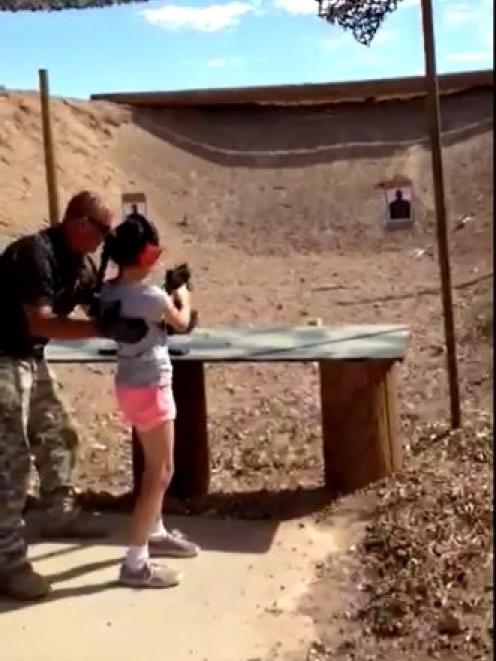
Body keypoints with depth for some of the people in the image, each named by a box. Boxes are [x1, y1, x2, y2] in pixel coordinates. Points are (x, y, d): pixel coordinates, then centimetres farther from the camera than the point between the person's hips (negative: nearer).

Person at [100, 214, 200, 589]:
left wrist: (166, 296, 13)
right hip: (150, 388, -9)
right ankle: (135, 563, 2)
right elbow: (182, 323, -2)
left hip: (132, 385, 9)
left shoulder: (110, 292, 0)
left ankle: (155, 533, 39)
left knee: (156, 467, 23)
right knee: (162, 473, -1)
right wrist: (183, 297, 15)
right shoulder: (151, 296, -22)